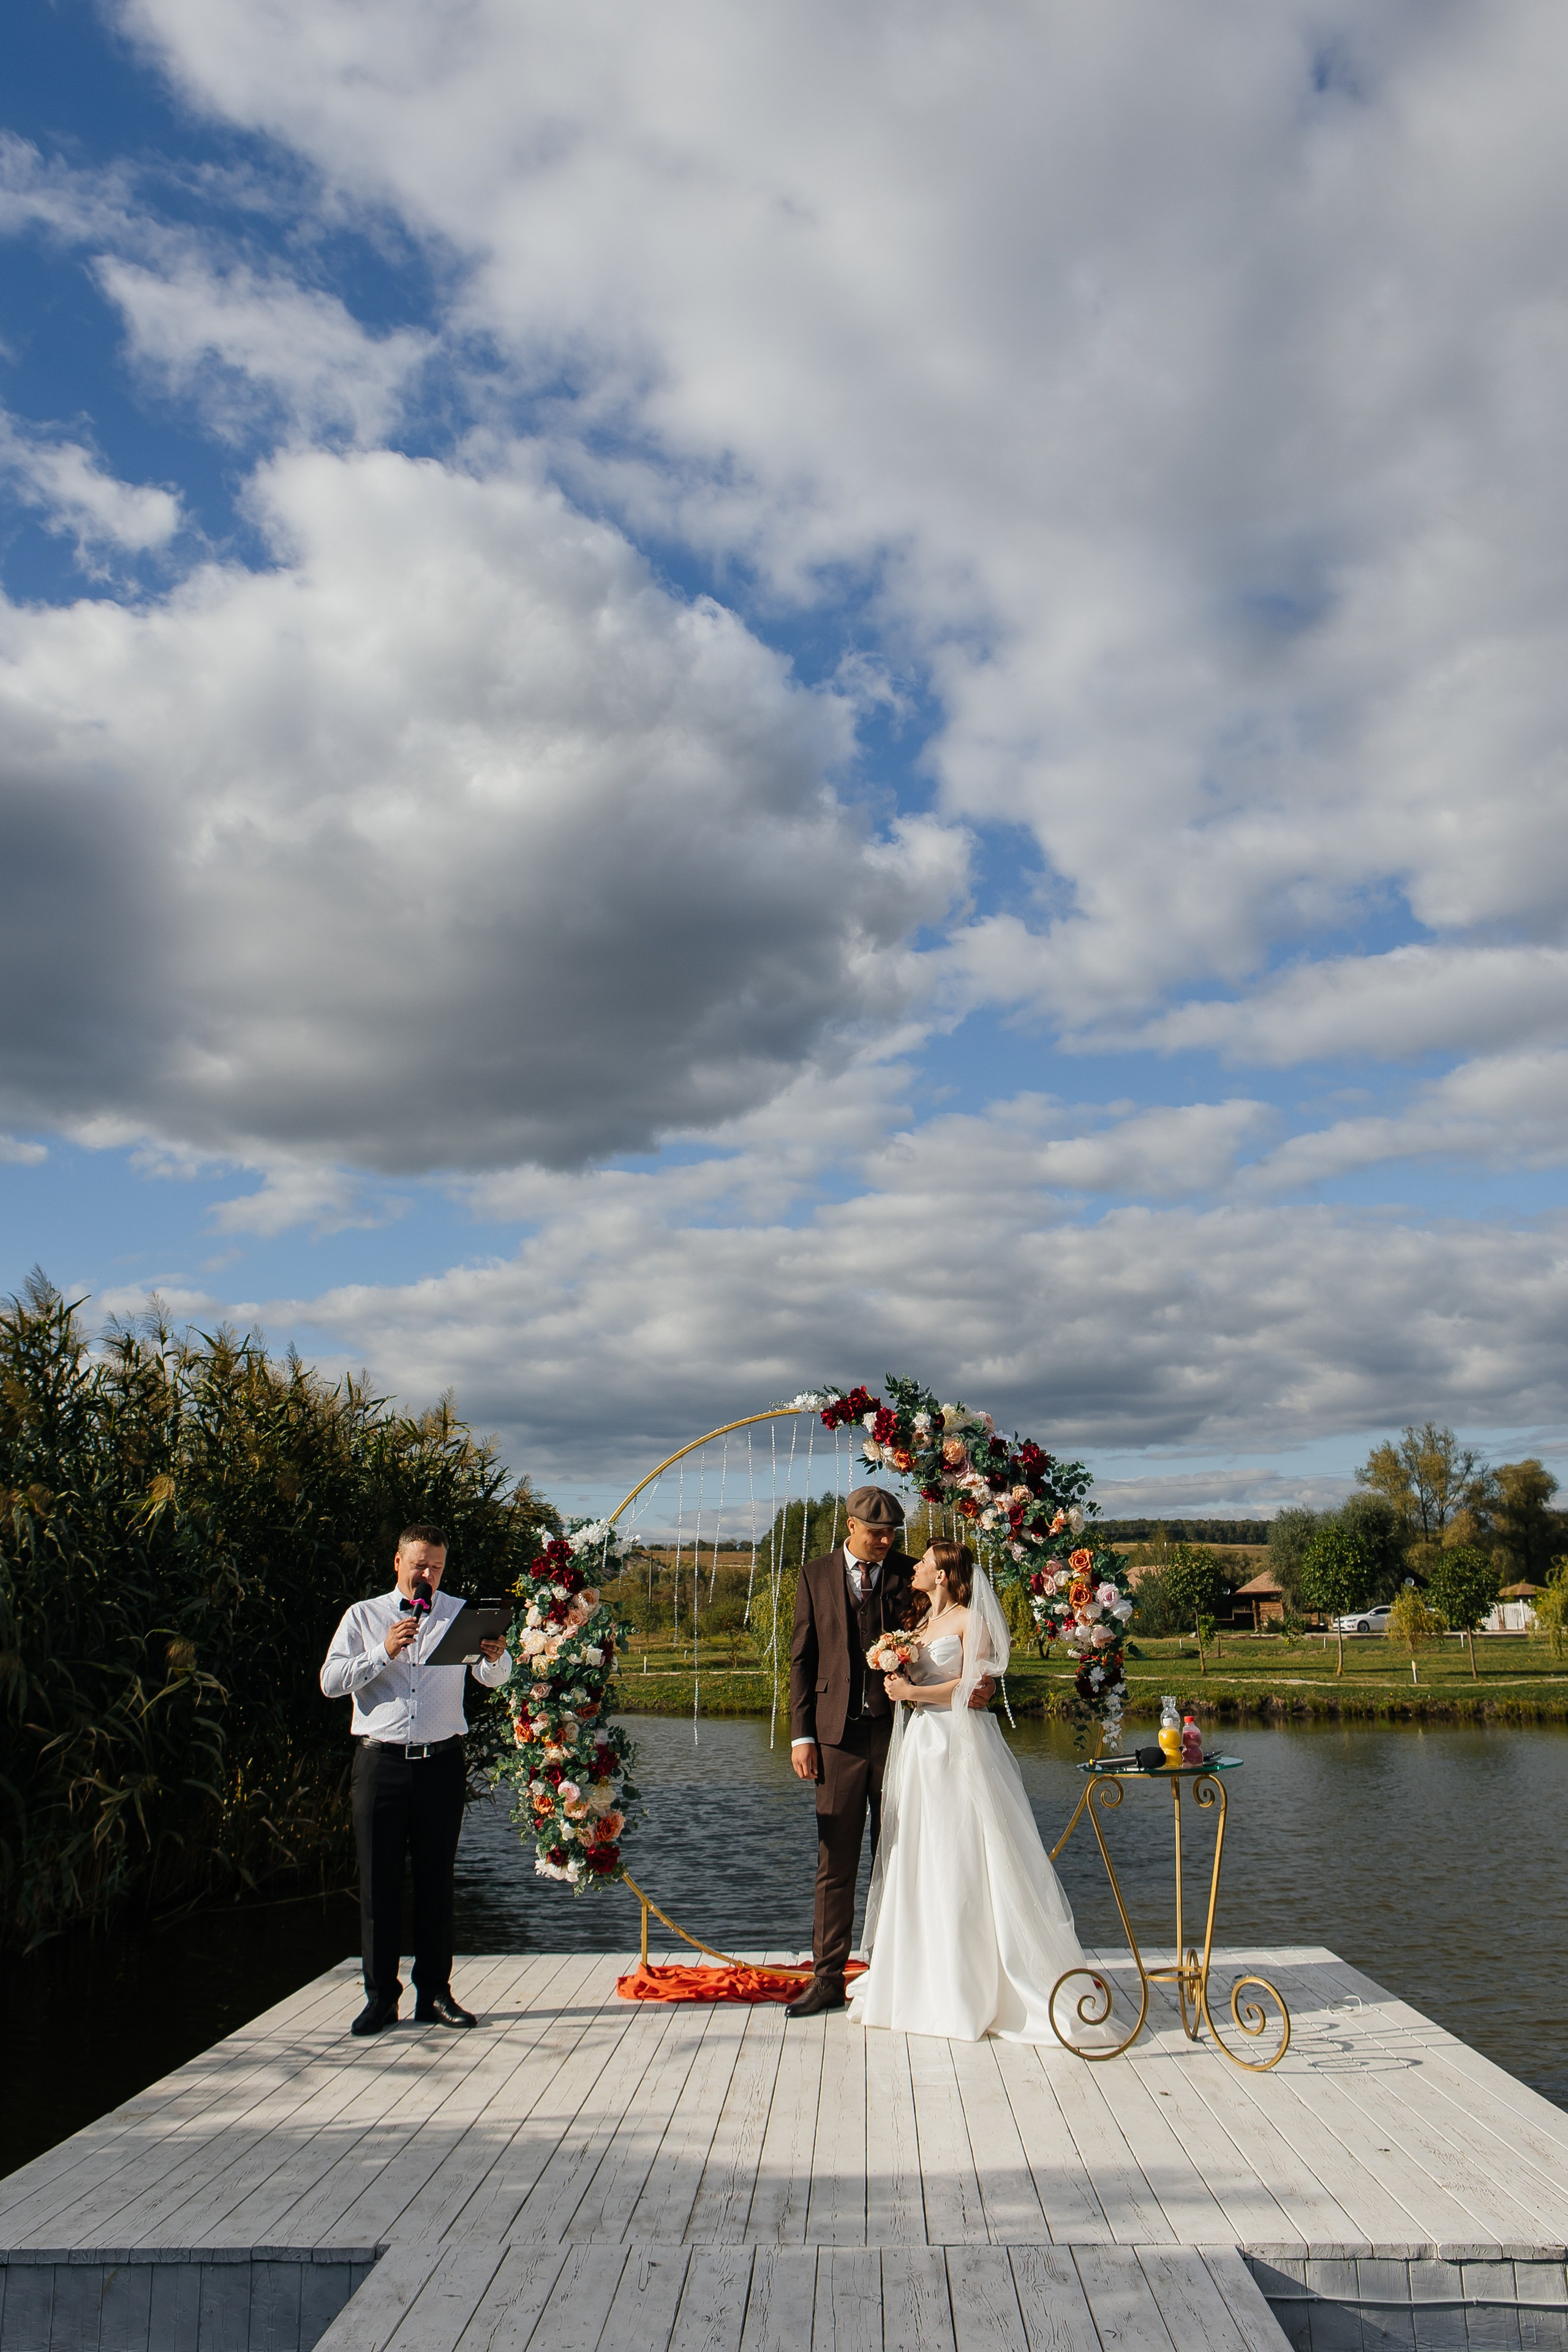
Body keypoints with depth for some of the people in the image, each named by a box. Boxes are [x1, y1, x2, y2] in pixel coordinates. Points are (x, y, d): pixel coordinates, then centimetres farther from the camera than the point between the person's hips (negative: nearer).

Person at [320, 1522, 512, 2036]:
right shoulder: (363, 1616, 9)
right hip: (380, 1761, 0)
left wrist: (496, 1656, -26)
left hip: (441, 1762, 1)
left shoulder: (460, 1614, 9)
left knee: (437, 1879, 5)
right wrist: (384, 1653, -14)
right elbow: (331, 1681, -2)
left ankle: (435, 1993, 13)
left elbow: (493, 1679, -2)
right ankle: (381, 1997, 10)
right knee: (378, 1880, 2)